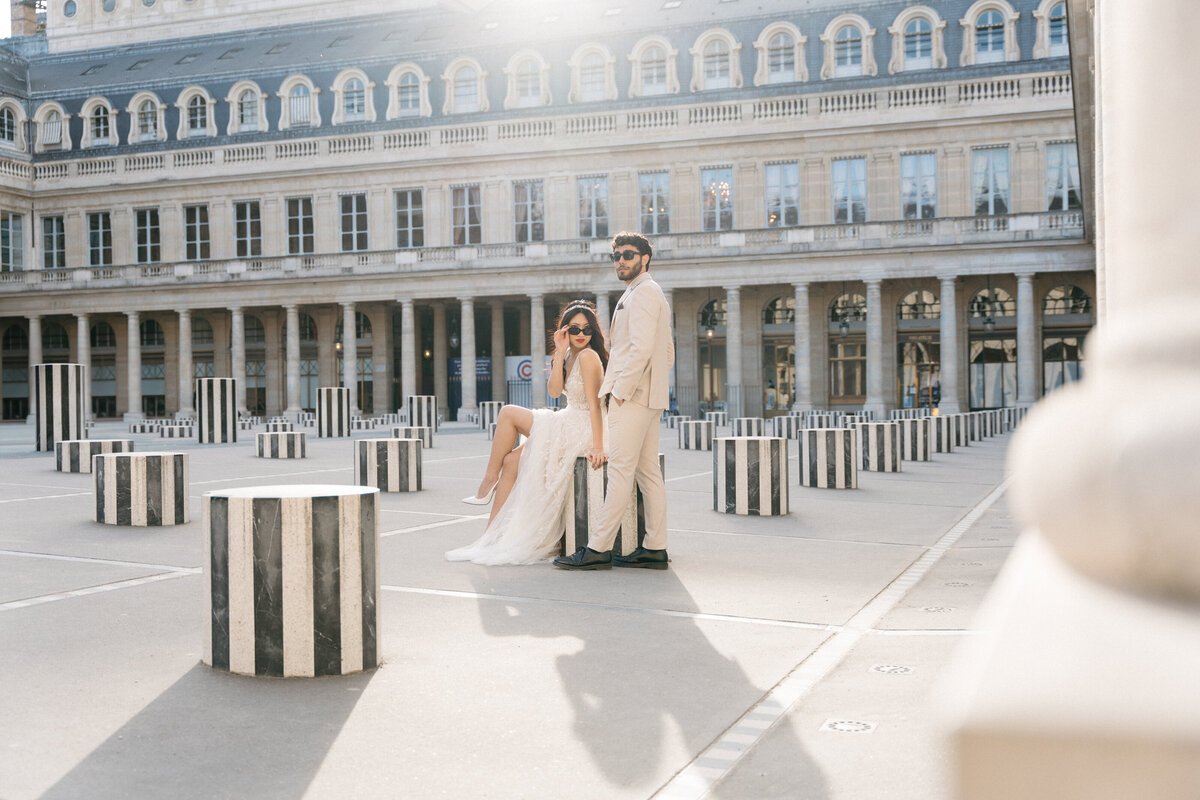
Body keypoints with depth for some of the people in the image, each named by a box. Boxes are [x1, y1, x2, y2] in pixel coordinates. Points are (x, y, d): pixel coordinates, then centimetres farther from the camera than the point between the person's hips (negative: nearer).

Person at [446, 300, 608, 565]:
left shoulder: (588, 356, -15)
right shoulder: (571, 355, 13)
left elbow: (594, 404, -22)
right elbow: (554, 391, 1)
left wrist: (597, 447, -27)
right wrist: (560, 353, -8)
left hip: (582, 431, -9)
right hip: (571, 426, 9)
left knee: (508, 413, -5)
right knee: (512, 460, 2)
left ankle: (488, 481, 5)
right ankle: (493, 534, 3)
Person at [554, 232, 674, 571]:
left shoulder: (642, 292, -8)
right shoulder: (654, 294, 24)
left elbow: (641, 348, -19)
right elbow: (669, 353, 27)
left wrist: (621, 391, -18)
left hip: (632, 395, -10)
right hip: (649, 397, 10)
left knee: (621, 471, -11)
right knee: (648, 472, 7)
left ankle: (599, 549, -11)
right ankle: (655, 549, 8)